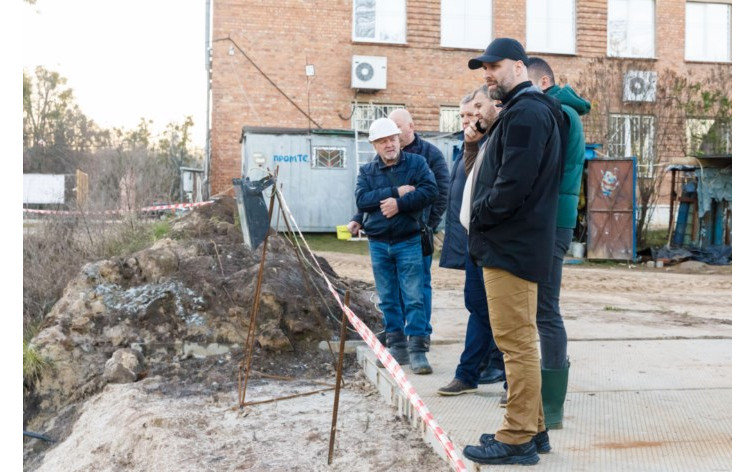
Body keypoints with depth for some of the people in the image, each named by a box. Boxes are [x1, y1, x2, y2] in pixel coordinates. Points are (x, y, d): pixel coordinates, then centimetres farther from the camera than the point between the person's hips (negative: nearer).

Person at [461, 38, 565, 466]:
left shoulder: (526, 112, -13)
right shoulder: (527, 110, 21)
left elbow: (513, 183, -21)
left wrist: (478, 216, -8)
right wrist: (481, 218, 12)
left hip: (511, 246, -11)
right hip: (513, 244, 11)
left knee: (516, 342, -6)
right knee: (522, 341, 15)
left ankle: (518, 439, 2)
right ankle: (532, 428, 23)